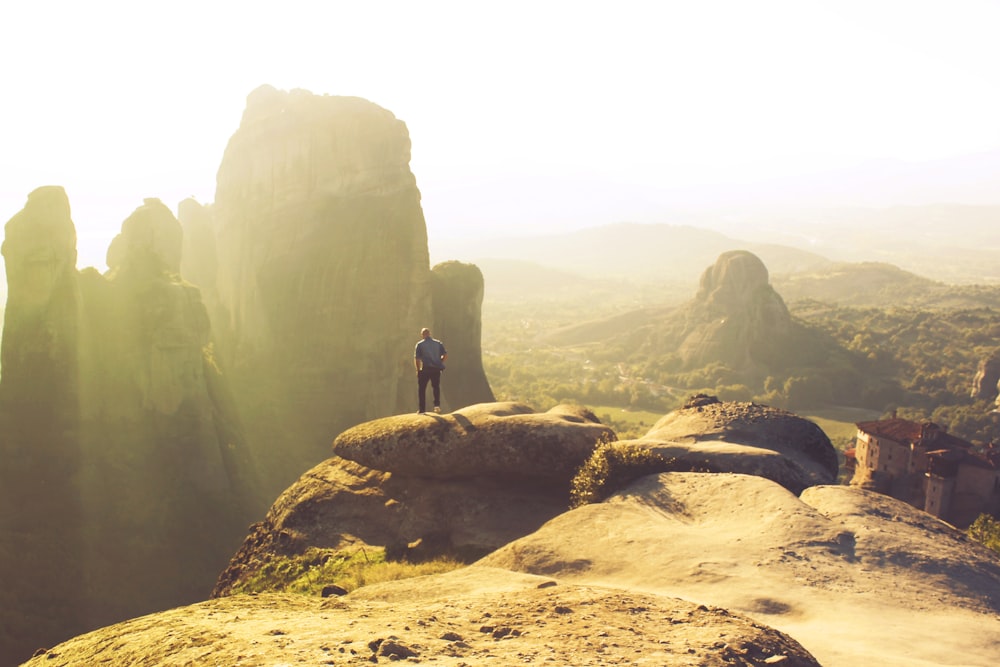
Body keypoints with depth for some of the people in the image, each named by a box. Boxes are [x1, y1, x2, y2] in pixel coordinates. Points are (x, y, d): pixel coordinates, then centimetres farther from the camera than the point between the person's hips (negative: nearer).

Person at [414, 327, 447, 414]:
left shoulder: (420, 344, 0)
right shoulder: (438, 343, 8)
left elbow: (416, 359, -6)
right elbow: (445, 355, 1)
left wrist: (418, 370, 5)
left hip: (425, 369, -3)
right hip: (436, 369, 3)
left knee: (422, 389, 10)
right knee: (436, 387, 21)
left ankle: (422, 409, 9)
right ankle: (437, 404, 1)